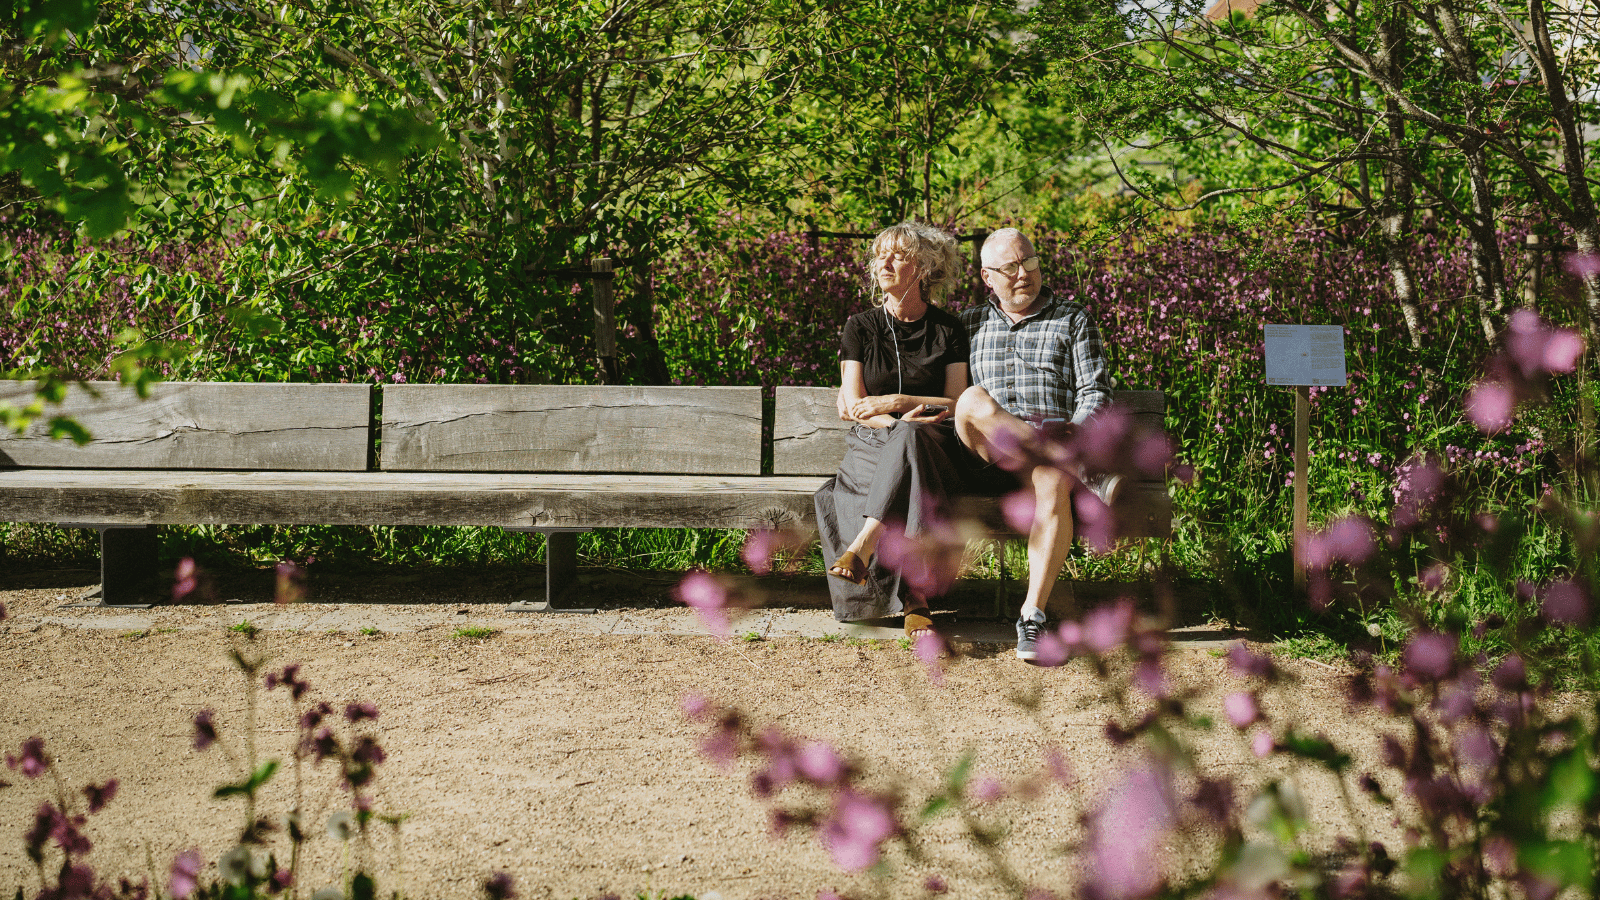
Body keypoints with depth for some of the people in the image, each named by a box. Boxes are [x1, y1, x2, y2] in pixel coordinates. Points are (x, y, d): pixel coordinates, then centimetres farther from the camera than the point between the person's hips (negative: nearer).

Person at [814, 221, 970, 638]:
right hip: (870, 447, 1)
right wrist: (901, 424, -18)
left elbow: (957, 405, 1)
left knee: (911, 440, -40)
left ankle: (861, 548, -46)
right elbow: (854, 407, 1)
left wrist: (896, 402, -13)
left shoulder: (949, 330, 8)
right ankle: (914, 605, -42)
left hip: (932, 448, -1)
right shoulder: (860, 328, 9)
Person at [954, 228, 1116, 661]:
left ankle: (1033, 613, -36)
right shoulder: (970, 323, 24)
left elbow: (1096, 392, 10)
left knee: (1052, 485, -38)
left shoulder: (1073, 319, 19)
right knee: (973, 401, -35)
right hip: (986, 459, 1)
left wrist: (1073, 436, -10)